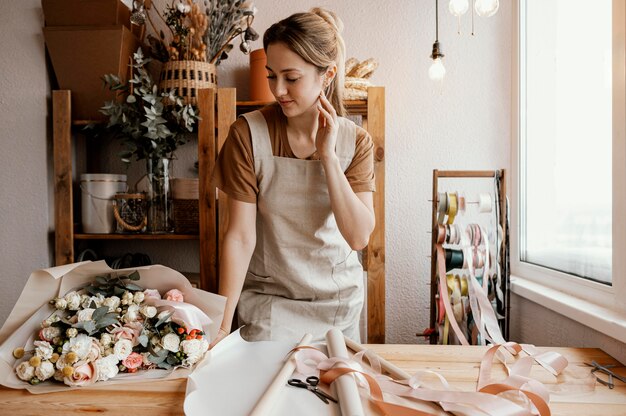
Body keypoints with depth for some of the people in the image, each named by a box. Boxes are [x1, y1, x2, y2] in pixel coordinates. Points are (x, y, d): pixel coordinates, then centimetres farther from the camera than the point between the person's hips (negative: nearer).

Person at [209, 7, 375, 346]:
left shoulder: (355, 141, -9)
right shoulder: (248, 134, -16)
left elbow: (359, 237, -17)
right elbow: (240, 236, -17)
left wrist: (328, 155, -23)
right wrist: (223, 324, -21)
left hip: (340, 302, 3)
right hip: (269, 302, -2)